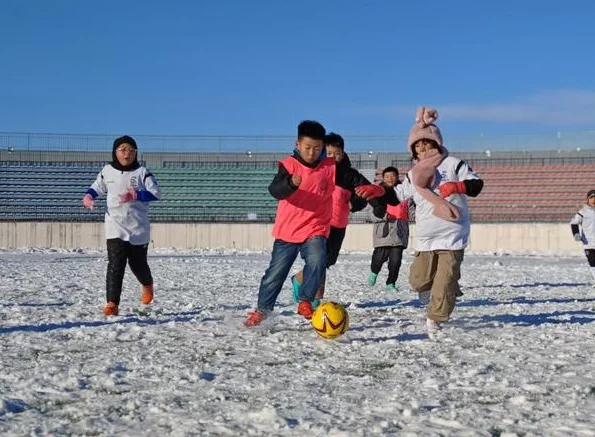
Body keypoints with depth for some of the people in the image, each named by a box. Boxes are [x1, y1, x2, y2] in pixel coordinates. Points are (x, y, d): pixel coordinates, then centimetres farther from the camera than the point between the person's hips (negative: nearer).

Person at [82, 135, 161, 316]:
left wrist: (135, 195, -23)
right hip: (115, 226, 0)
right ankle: (112, 303, -16)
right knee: (115, 264, -13)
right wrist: (88, 196, -2)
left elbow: (155, 193, -9)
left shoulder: (142, 172, -2)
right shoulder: (107, 171, 6)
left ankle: (147, 284, 47)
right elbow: (97, 187, 20)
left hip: (138, 227, 0)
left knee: (138, 263, 12)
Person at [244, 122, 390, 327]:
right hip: (287, 229, 0)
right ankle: (262, 309, 28)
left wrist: (368, 189, -28)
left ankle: (305, 302, -7)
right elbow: (275, 190, -22)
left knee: (317, 262, -26)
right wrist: (291, 183, -44)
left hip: (316, 229, 0)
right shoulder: (289, 164, -7)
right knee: (276, 272, 8)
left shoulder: (330, 167, -2)